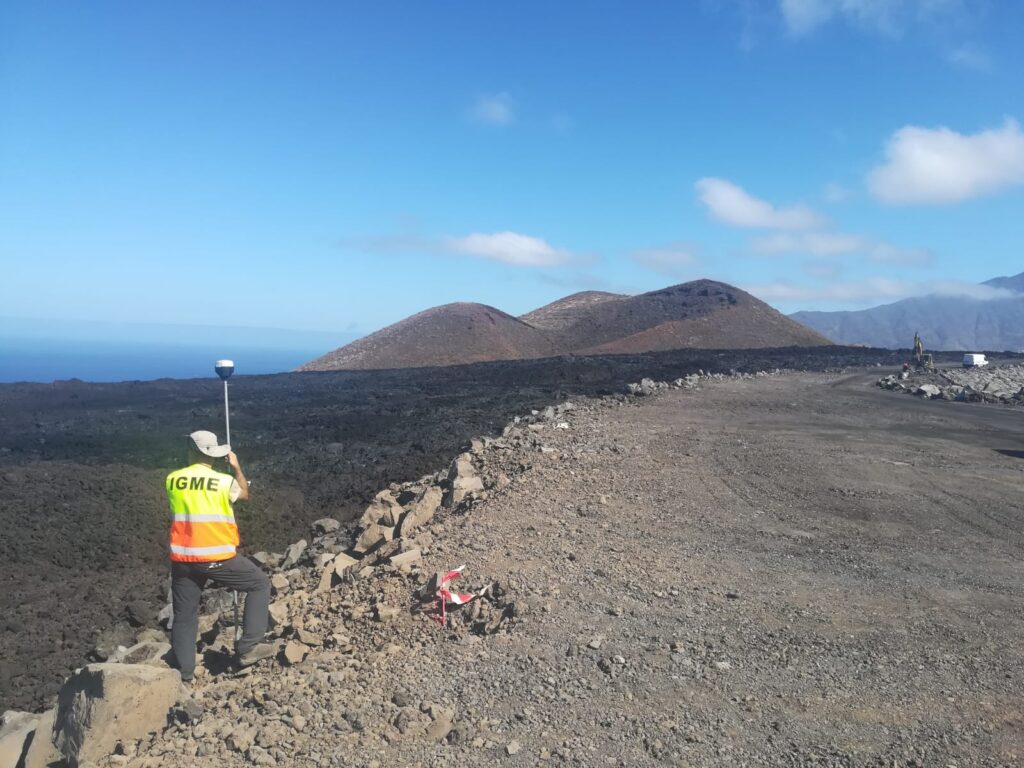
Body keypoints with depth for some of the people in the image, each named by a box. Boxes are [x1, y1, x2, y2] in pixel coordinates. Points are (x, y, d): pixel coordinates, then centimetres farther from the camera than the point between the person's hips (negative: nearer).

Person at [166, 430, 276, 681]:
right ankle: (249, 646, 5)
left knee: (184, 615, 17)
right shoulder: (224, 481, -8)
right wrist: (237, 467, 23)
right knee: (260, 584, 12)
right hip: (217, 558, -4)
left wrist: (194, 467, 27)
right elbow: (245, 494, 13)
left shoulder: (172, 480, 1)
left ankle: (184, 672, 22)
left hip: (183, 559, 4)